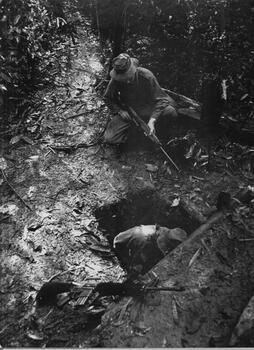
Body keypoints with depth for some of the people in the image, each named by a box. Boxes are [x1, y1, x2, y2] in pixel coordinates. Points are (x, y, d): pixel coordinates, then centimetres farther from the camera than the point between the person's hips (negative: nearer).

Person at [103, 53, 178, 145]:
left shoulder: (146, 76, -21)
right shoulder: (115, 80, -16)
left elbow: (158, 99, -19)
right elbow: (110, 98, 4)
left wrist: (152, 120, -32)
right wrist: (119, 110, -15)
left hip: (147, 108, -1)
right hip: (128, 111, 1)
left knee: (171, 112, -30)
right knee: (109, 139, -17)